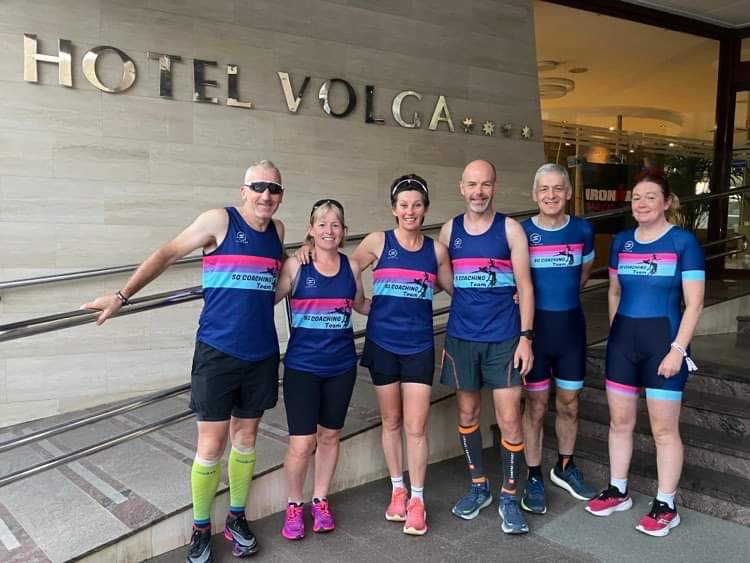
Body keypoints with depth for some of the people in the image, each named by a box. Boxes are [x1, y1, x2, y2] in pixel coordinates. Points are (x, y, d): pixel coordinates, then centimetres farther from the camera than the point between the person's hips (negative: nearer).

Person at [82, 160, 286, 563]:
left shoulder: (277, 230, 7)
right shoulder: (219, 220, -7)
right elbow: (167, 254, -3)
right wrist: (122, 296, -5)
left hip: (261, 354, 4)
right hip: (217, 351, -4)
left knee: (246, 439, 15)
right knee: (211, 445, 1)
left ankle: (236, 518, 31)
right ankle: (200, 528, 21)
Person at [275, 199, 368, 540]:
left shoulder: (351, 268, 3)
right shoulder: (294, 266, -6)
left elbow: (361, 306, 18)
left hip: (341, 366, 3)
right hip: (301, 366, -3)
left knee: (329, 436, 14)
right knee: (302, 444, -3)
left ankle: (320, 500, 34)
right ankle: (294, 505, 23)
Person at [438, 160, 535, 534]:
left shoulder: (510, 229, -3)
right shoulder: (449, 230, 5)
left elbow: (524, 286, -4)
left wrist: (526, 337, -10)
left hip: (504, 338, -3)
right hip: (461, 337, 3)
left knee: (509, 419, -1)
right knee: (467, 413, 12)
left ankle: (509, 496, 16)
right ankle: (479, 486, 30)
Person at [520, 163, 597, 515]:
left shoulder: (583, 231, 0)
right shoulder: (521, 232, -8)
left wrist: (561, 294, 11)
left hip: (571, 326, 3)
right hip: (534, 325, -3)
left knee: (569, 404, 14)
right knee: (536, 405, 5)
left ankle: (564, 467, 35)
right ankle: (534, 477, 20)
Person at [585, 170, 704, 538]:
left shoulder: (683, 242, -7)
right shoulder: (621, 242, 7)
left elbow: (694, 303, -9)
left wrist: (677, 349, -15)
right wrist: (615, 334, 12)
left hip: (663, 341, -5)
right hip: (622, 340, 5)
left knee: (664, 429, 4)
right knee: (619, 420, 13)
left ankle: (665, 506, 19)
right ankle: (618, 491, 29)